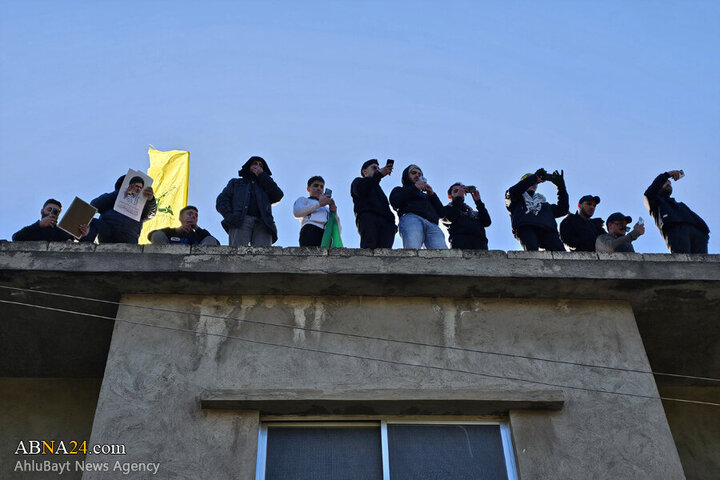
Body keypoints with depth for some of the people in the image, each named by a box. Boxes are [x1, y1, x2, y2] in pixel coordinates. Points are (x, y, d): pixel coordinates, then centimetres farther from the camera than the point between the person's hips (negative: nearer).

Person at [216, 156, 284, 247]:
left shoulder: (264, 185, 37)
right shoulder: (235, 182, 34)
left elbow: (278, 195, 15)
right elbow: (221, 201, 18)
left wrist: (262, 175, 21)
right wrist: (229, 216, -4)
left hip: (262, 223, 1)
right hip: (240, 221, -1)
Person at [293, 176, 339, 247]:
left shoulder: (327, 209, 44)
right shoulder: (303, 200, 33)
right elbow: (297, 212, 6)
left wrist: (334, 214, 12)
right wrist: (319, 203, 7)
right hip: (311, 229, -3)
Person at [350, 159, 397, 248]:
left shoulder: (377, 188, 43)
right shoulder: (358, 181, 30)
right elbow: (360, 190, 2)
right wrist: (379, 174, 1)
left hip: (386, 221, 4)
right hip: (368, 216, -4)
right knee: (369, 249, -29)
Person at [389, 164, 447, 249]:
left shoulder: (425, 195, 44)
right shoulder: (399, 190, 36)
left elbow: (441, 212, 30)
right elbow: (394, 202, 10)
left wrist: (432, 194, 19)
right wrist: (415, 187, 12)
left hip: (432, 224, 3)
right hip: (411, 217, -3)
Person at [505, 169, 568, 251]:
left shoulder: (543, 202, 43)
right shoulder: (518, 199, 33)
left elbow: (563, 210, 32)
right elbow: (512, 192, 9)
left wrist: (561, 187, 25)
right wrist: (535, 177, 11)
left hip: (547, 229, 3)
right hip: (525, 228, -3)